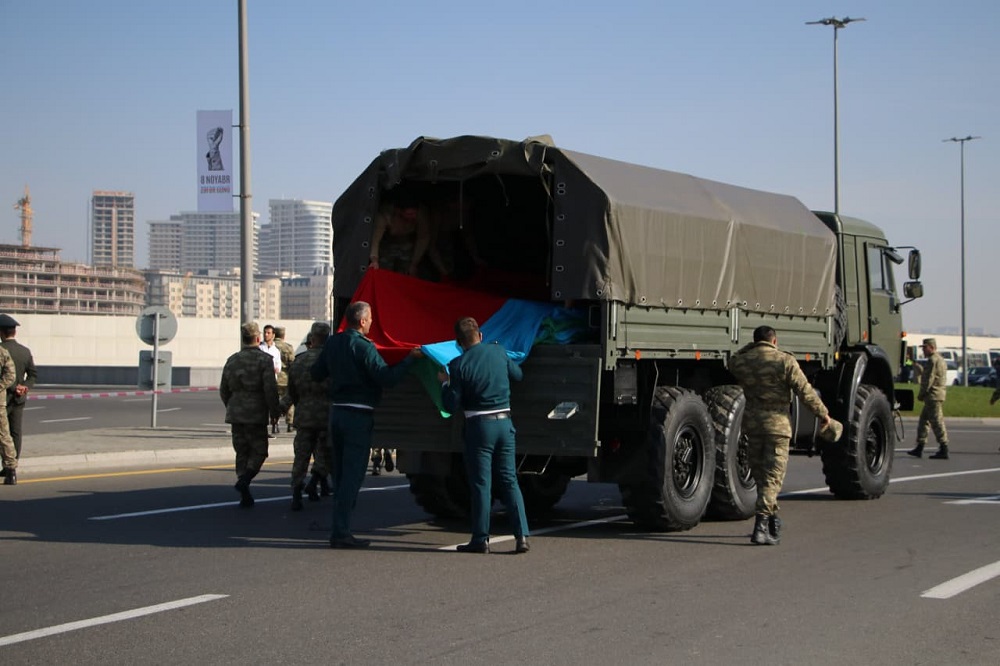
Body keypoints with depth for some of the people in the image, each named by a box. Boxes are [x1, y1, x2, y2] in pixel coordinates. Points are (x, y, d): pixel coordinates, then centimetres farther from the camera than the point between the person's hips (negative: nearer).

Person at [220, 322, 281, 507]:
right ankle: (244, 480, -18)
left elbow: (223, 390, 14)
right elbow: (270, 389, -14)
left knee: (242, 453, 10)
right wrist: (274, 411, -4)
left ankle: (245, 496, 7)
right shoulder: (264, 360, -9)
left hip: (236, 414, 5)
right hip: (256, 415, -5)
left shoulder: (232, 360, 8)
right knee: (259, 451, 5)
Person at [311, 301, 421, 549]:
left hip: (337, 411, 8)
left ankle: (339, 530, 17)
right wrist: (410, 358, -14)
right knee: (352, 474, -5)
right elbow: (386, 378, -23)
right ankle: (341, 533, -6)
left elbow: (316, 374, 18)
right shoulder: (363, 346, -15)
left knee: (340, 473, 14)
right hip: (358, 416, -8)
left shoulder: (332, 343, 8)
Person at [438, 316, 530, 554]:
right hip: (505, 423, 4)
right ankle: (521, 535, 4)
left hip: (479, 426, -4)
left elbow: (452, 405, -9)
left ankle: (481, 539, 6)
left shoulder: (458, 365, -11)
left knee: (481, 483, 3)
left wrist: (445, 383, 8)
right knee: (509, 480, 9)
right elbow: (518, 374, 20)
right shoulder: (499, 352, 2)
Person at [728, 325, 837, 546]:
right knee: (772, 477, -4)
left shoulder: (742, 361, 3)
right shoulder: (785, 361, -9)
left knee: (759, 475, 17)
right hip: (777, 422, -4)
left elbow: (733, 364, 29)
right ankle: (761, 527, -14)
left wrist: (751, 347, 27)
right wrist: (823, 414, 1)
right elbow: (805, 391, -8)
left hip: (752, 421, 4)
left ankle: (772, 521, 29)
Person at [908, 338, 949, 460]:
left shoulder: (933, 360, -13)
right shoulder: (940, 360, 20)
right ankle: (919, 448, 16)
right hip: (934, 397, 11)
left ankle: (943, 450, -10)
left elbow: (929, 380, -18)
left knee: (937, 422, -9)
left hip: (933, 395, -11)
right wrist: (923, 394, 18)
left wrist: (921, 394, -9)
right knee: (923, 421, 13)